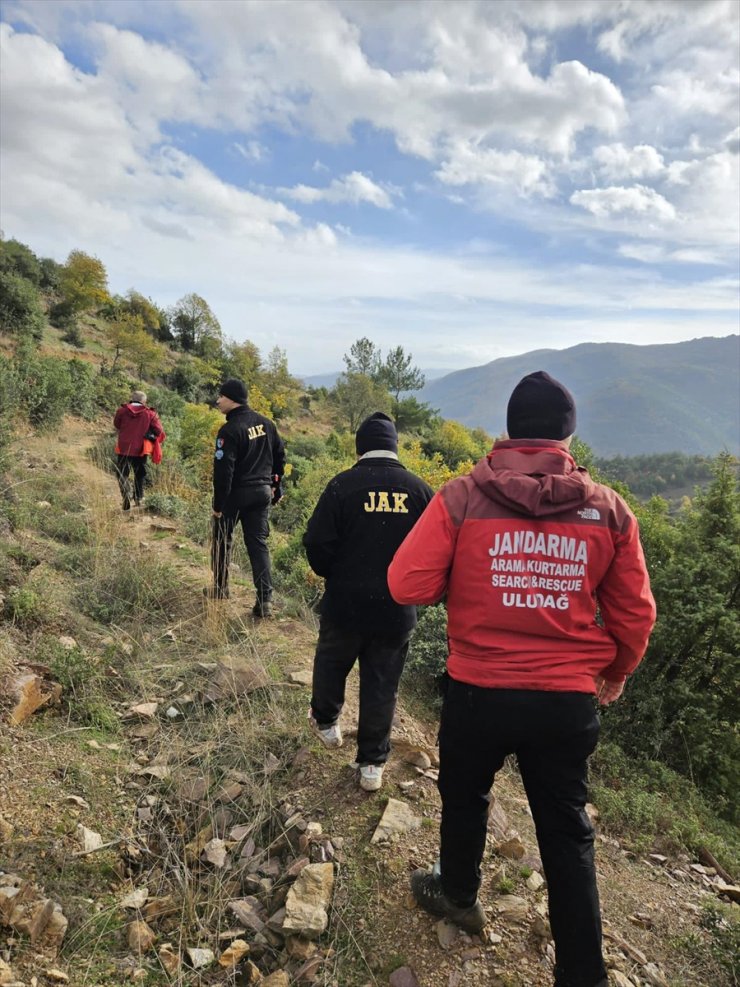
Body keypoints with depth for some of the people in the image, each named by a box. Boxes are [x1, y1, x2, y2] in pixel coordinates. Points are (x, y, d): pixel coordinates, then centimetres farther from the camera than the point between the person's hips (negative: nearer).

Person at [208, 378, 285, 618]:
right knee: (258, 544, 7)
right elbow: (279, 455, 13)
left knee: (222, 540, 15)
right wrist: (276, 486, 20)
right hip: (262, 492, 6)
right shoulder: (266, 423, 5)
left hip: (235, 494, -6)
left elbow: (223, 470, -19)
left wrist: (218, 504, -14)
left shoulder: (230, 430, -17)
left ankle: (220, 588, 28)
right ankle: (265, 599, -1)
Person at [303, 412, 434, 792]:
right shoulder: (420, 490, -5)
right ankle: (372, 764, 22)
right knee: (381, 683, 13)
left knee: (331, 663, 25)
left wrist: (333, 574, 7)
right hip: (398, 609, 2)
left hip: (346, 603, -1)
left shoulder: (343, 485, -13)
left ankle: (326, 722, 47)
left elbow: (317, 542, -14)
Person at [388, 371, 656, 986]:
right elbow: (635, 612, 2)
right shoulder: (609, 509, -5)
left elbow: (407, 585, -13)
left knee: (465, 798, 26)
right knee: (566, 831, 19)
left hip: (479, 692, -1)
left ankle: (459, 895, 51)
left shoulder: (464, 497, -13)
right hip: (570, 700, 1)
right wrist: (616, 672, 20)